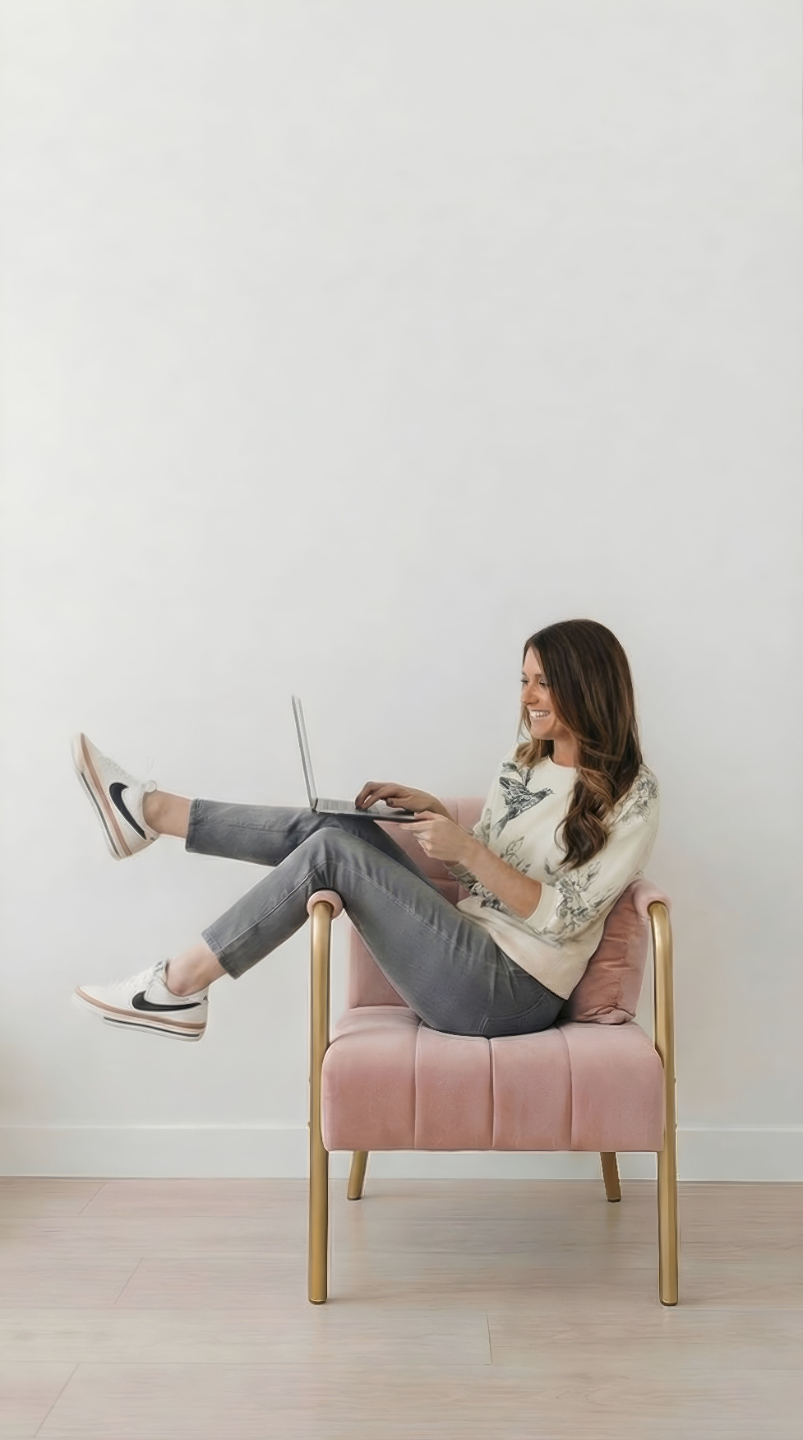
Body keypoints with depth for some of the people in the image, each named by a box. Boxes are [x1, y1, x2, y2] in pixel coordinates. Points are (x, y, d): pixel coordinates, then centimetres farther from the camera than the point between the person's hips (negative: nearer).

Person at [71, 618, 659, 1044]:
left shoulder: (631, 795, -9)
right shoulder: (522, 762, 13)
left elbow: (562, 917, -14)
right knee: (336, 825, -8)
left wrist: (467, 849, -19)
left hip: (512, 993, -7)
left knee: (332, 851, -18)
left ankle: (180, 986, -10)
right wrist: (431, 809, 2)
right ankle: (150, 811, 0)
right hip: (469, 950, 7)